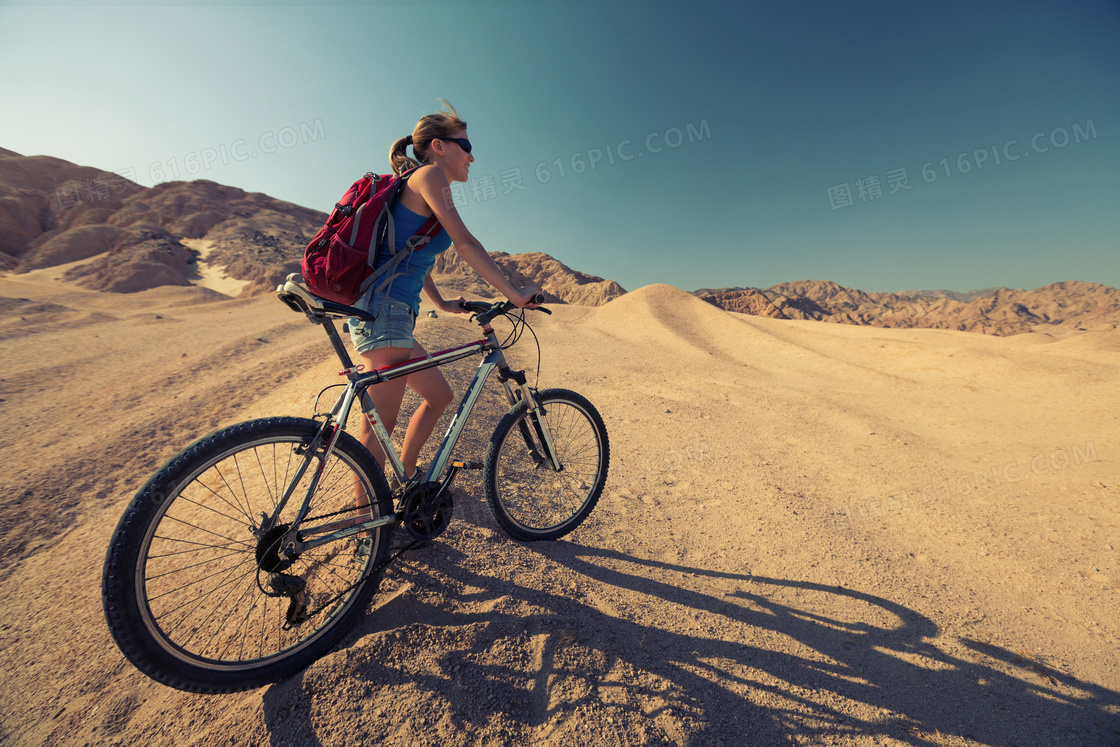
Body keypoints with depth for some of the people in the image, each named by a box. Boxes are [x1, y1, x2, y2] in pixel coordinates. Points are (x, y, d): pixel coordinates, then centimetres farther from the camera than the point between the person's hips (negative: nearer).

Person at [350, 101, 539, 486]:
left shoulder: (419, 192, 23)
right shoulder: (429, 174, -4)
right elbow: (465, 243, -15)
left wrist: (442, 303, 32)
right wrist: (514, 293, -13)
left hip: (390, 313, 10)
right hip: (383, 310, -10)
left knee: (439, 395, 17)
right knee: (379, 425, -6)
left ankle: (403, 477, 33)